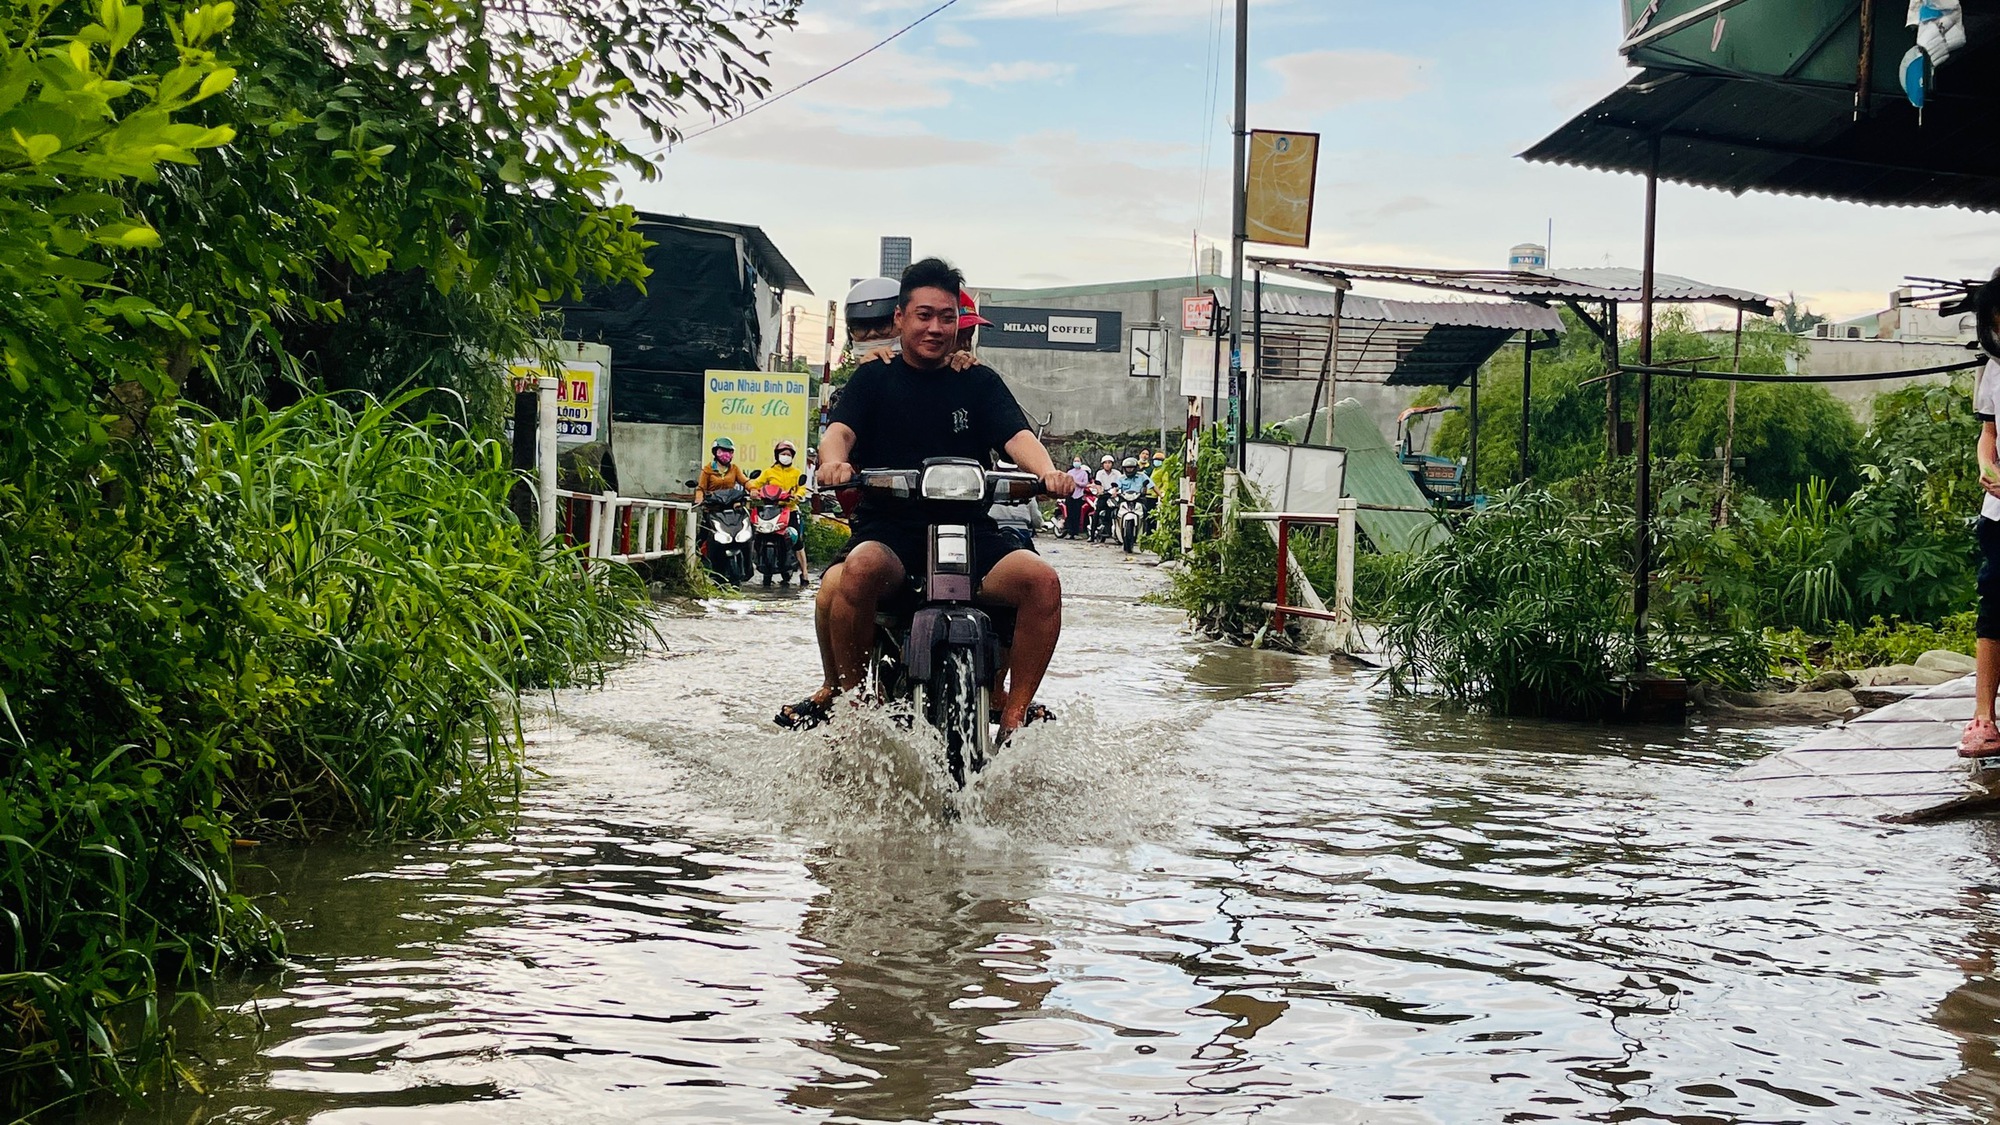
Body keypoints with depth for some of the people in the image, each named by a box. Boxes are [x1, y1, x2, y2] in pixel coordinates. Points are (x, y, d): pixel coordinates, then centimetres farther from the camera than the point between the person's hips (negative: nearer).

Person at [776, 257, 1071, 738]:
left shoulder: (979, 382, 15)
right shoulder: (874, 378, 13)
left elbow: (1017, 435, 0)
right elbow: (840, 430, -3)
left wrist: (1047, 471, -24)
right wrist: (834, 461, -29)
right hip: (888, 528, -2)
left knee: (1041, 580, -25)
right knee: (859, 569, -36)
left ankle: (1015, 714, -12)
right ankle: (844, 690, -13)